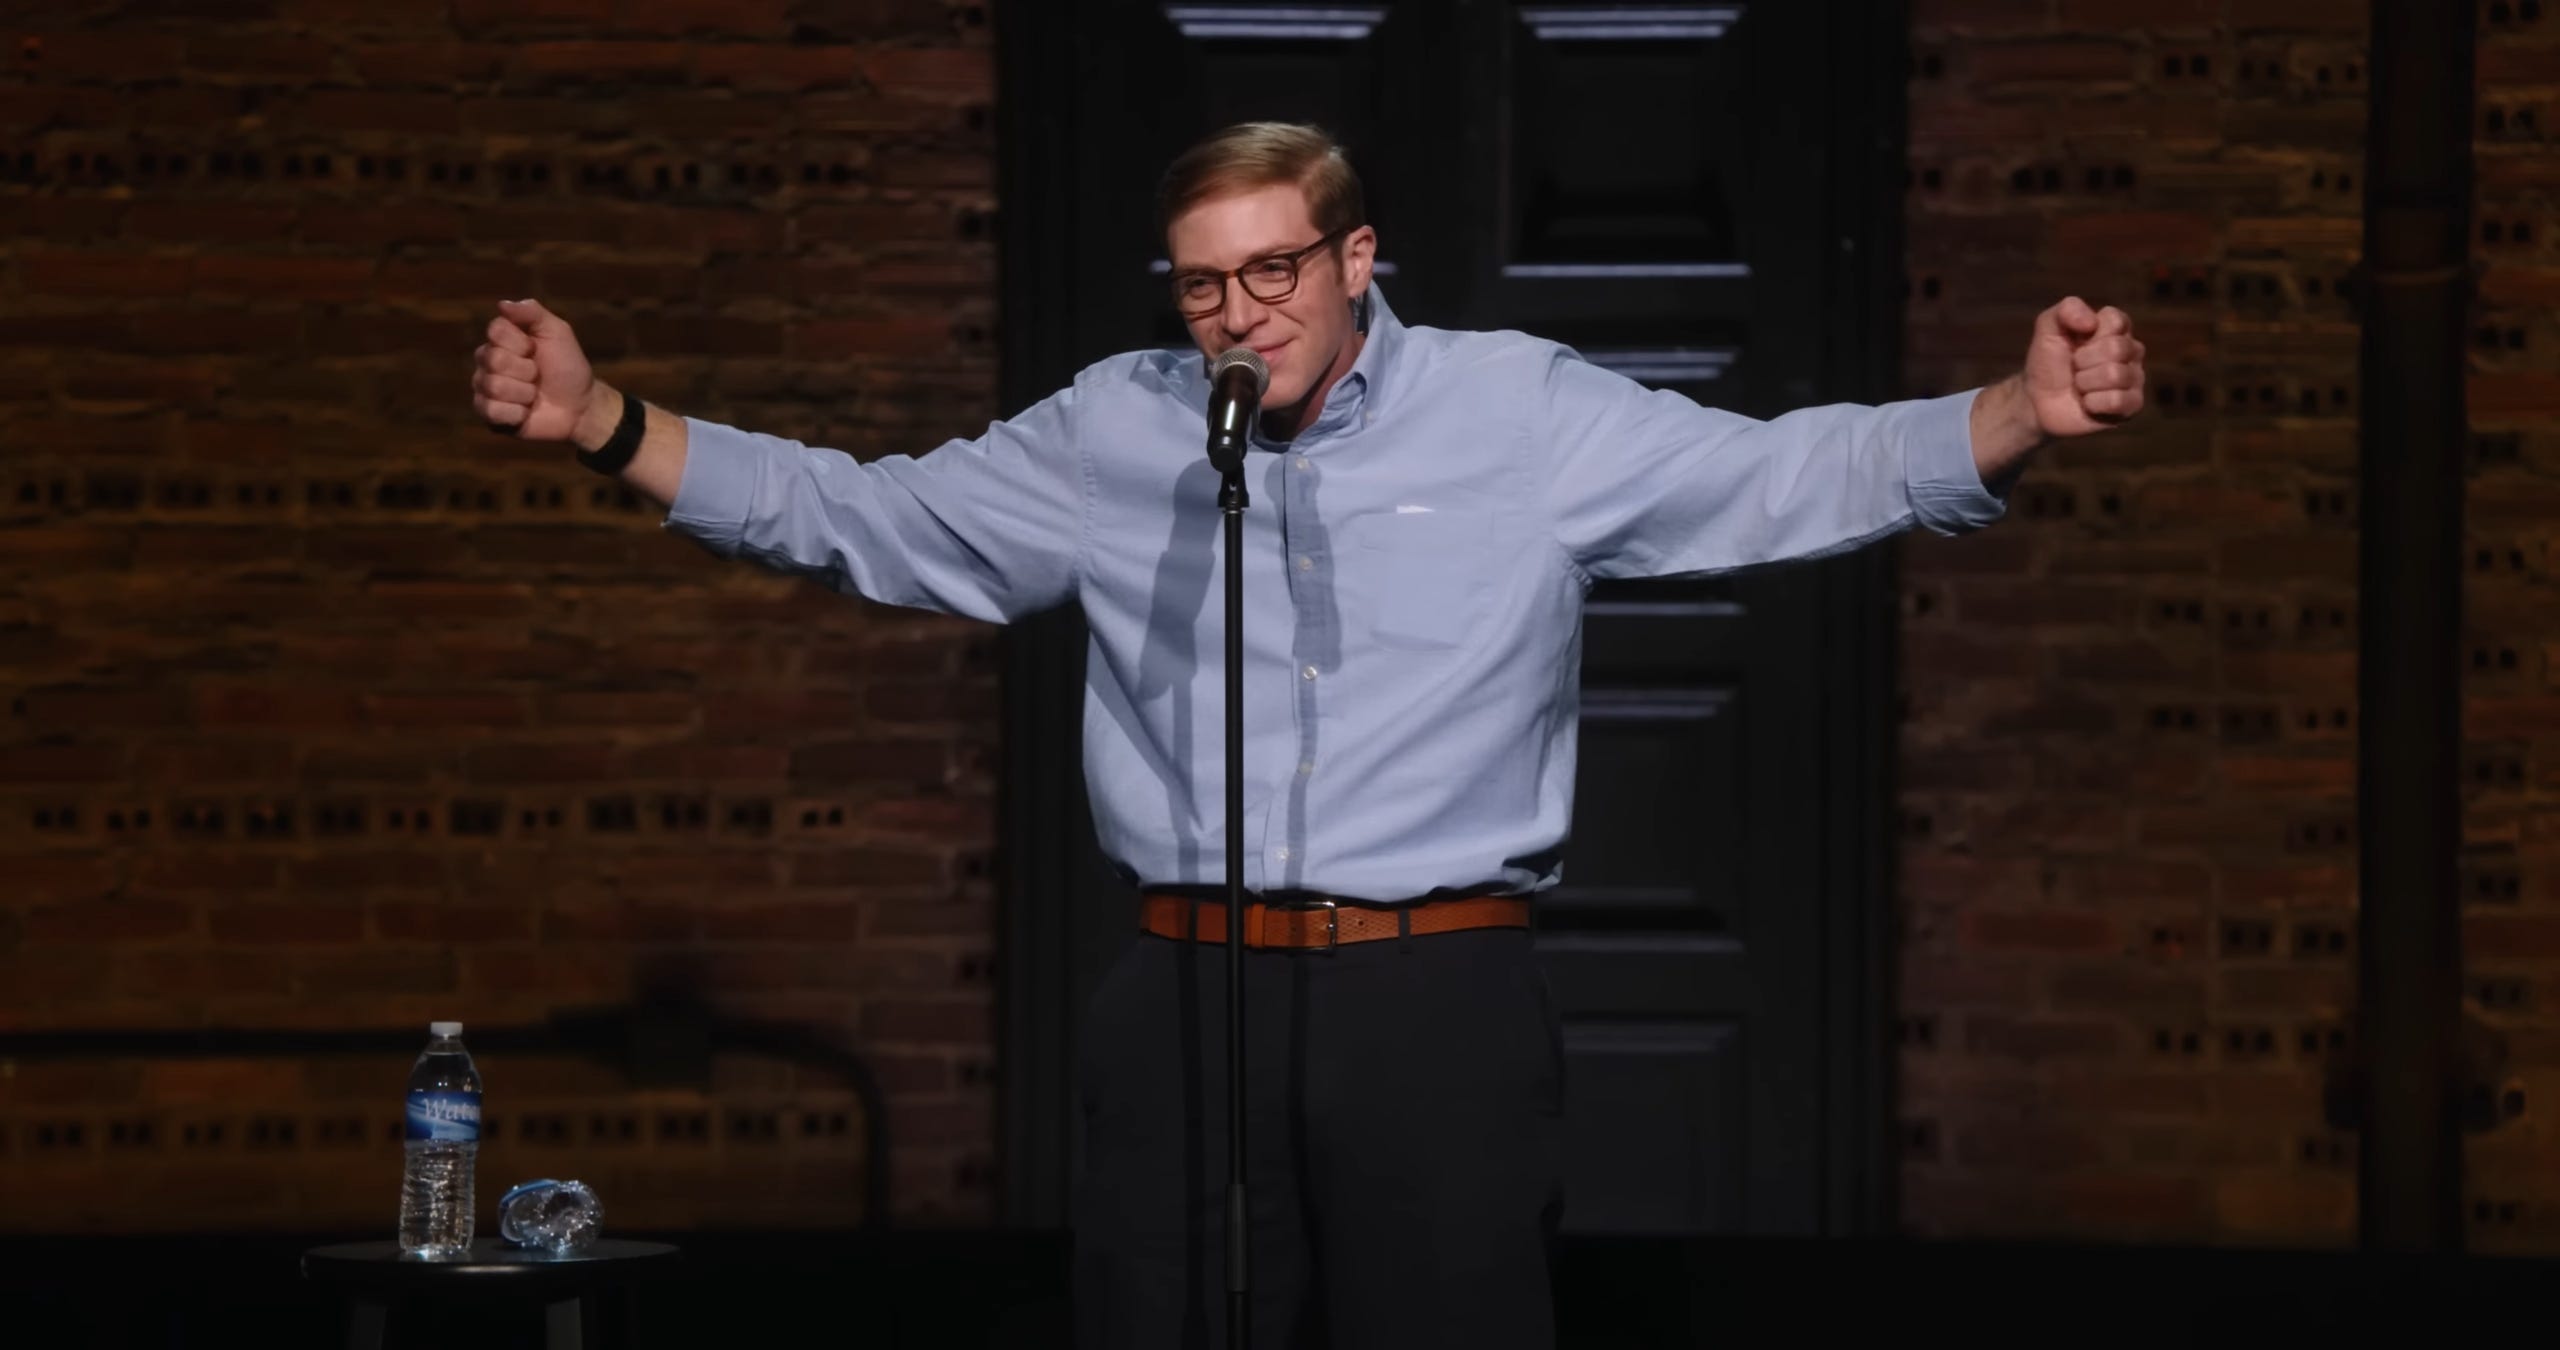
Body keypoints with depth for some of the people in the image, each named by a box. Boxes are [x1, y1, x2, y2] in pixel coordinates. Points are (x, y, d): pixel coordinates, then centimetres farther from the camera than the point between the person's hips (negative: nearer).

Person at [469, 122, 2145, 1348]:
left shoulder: (1529, 415, 3)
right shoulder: (1112, 438, 9)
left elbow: (1798, 479, -1)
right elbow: (859, 515, 13)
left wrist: (2024, 414, -17)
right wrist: (603, 421, 4)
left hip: (1441, 1006, -2)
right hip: (1190, 1006, 2)